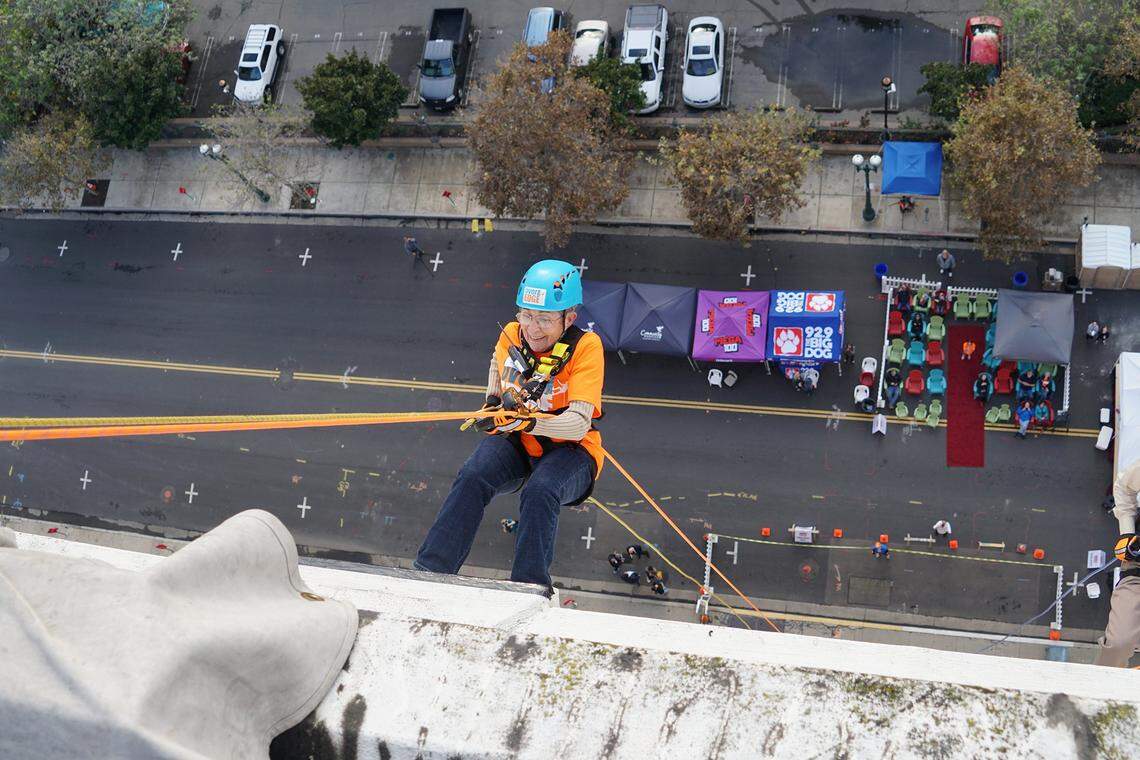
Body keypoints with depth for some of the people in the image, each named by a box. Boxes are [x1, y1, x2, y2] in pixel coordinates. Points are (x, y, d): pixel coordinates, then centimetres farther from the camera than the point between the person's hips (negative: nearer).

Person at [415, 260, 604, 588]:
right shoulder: (512, 336, -4)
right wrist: (493, 399, 7)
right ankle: (429, 571, -26)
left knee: (539, 492, -36)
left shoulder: (585, 346, -18)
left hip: (569, 447, -3)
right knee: (471, 477, -27)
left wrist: (524, 422, -42)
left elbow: (579, 424, -28)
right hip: (516, 442, 4)